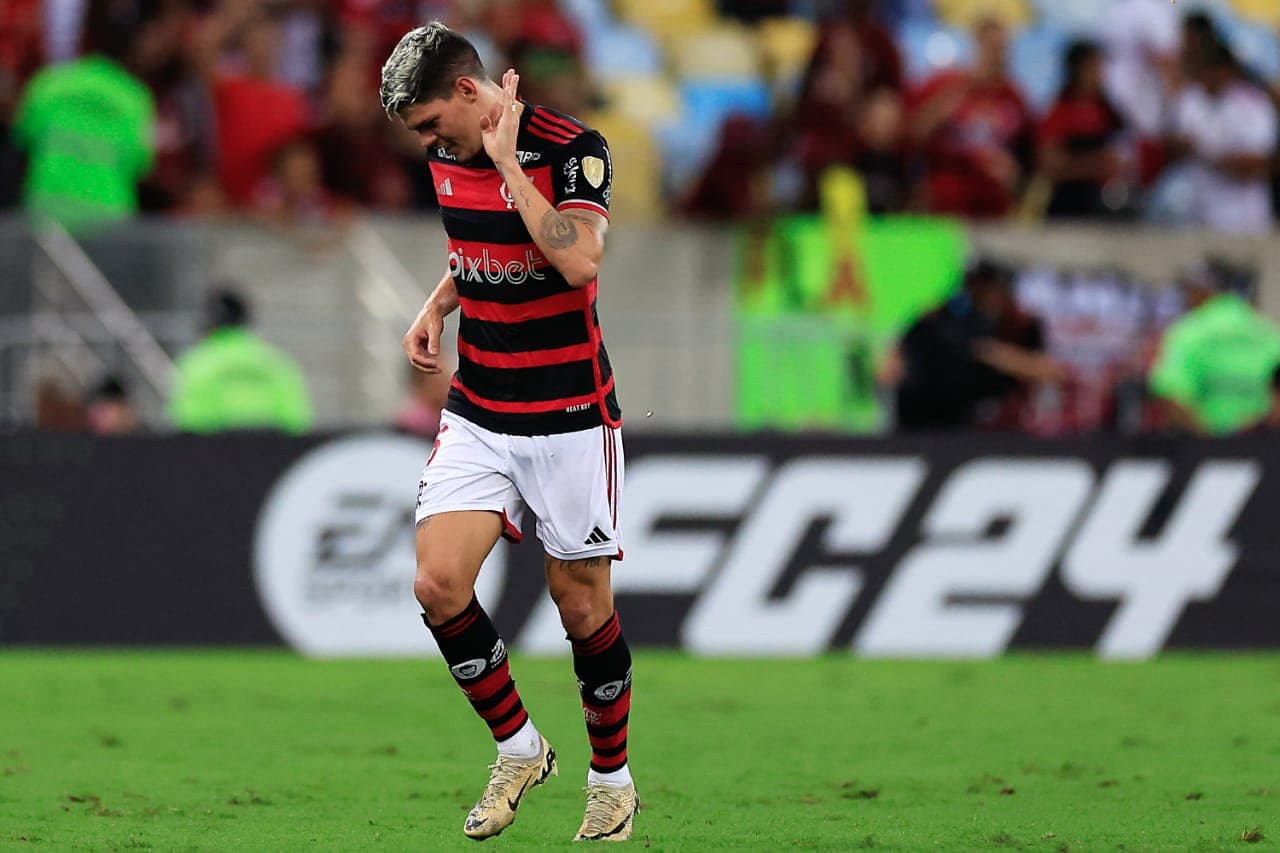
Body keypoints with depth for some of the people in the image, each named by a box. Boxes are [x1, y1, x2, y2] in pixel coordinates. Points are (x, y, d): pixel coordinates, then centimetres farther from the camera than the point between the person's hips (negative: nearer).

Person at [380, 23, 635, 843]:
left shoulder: (571, 147, -16)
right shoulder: (448, 155, 5)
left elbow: (580, 261, -31)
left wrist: (506, 160, -26)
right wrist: (436, 306, 8)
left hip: (570, 420, -6)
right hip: (477, 415, 6)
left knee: (584, 606, 2)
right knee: (439, 585, -10)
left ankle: (612, 779, 22)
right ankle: (519, 749, 10)